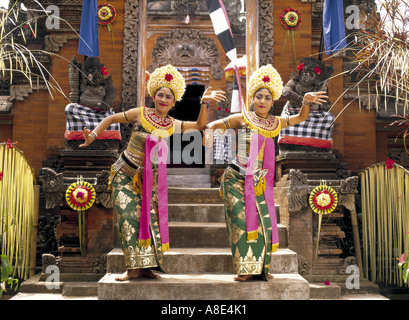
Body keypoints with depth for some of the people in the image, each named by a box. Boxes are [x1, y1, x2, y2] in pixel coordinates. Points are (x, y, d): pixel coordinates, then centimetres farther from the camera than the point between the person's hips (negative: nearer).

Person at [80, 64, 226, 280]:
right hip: (125, 174, -3)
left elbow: (200, 125, 5)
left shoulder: (173, 125, 0)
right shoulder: (140, 114, -7)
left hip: (149, 178, 3)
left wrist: (204, 102, -5)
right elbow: (111, 119, 2)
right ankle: (134, 268, -7)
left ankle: (147, 266, 5)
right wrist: (93, 135, -9)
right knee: (128, 216, -12)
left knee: (150, 216, -3)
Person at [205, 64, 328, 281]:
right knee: (241, 220, -9)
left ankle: (260, 268, 13)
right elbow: (213, 124, -1)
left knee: (264, 222, -1)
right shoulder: (242, 119, -2)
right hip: (236, 179, -4)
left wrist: (306, 102, 4)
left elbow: (300, 118, 21)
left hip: (259, 183, 4)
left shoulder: (275, 123, 9)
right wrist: (209, 131, -23)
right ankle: (244, 269, 0)